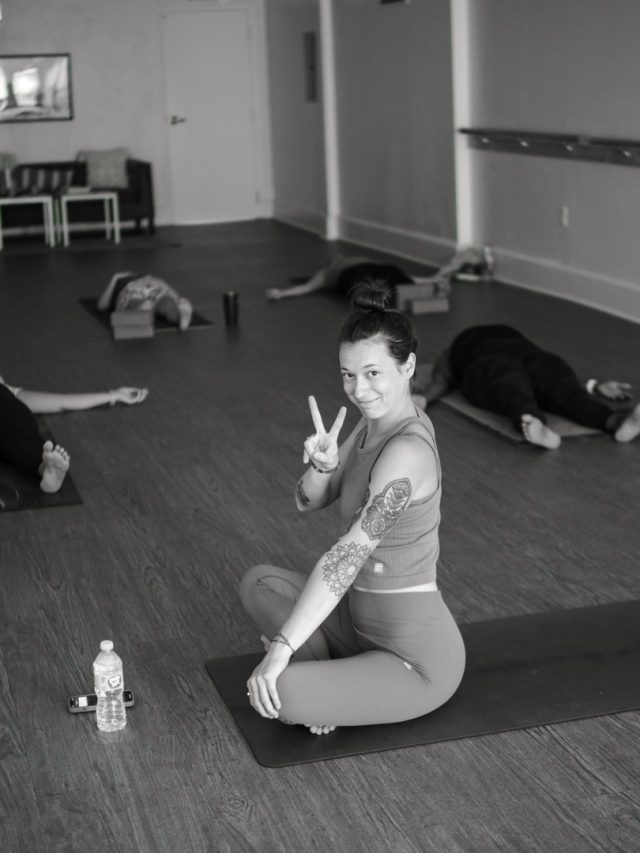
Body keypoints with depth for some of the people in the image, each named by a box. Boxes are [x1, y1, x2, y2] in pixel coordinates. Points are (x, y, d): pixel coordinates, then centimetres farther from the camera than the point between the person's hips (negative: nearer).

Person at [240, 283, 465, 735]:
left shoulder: (407, 451, -26)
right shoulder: (376, 422, 3)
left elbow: (347, 556, -29)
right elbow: (308, 501, 8)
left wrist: (282, 647, -29)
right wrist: (323, 464, -15)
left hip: (417, 661, -9)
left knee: (275, 695, -26)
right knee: (259, 583, 14)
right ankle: (333, 676, 5)